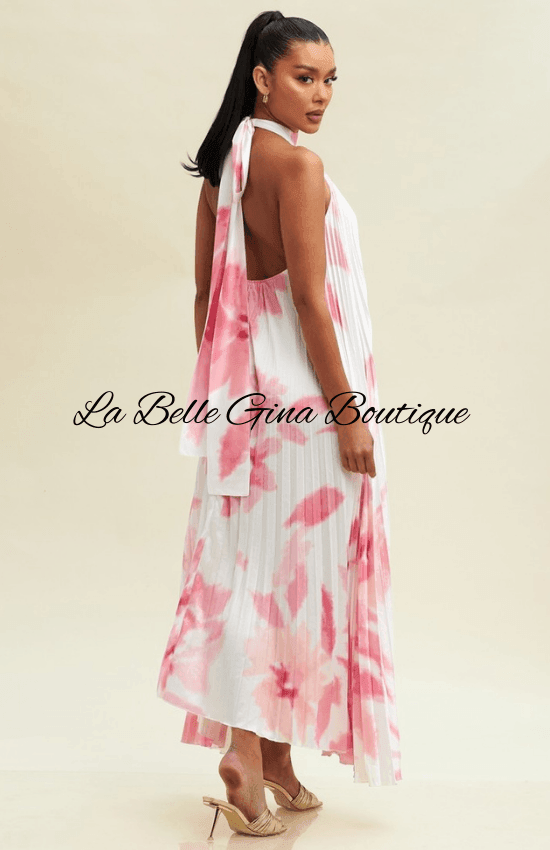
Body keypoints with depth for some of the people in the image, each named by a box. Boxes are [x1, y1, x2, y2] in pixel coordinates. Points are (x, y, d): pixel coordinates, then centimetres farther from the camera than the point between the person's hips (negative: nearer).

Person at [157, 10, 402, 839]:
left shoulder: (220, 162, 12)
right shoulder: (297, 163, -13)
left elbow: (206, 290, 13)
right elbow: (310, 298, -18)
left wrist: (216, 385, 18)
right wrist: (349, 410, -15)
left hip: (244, 389, 8)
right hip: (303, 394, -8)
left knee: (252, 566, 11)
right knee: (300, 568, 0)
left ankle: (252, 745, 20)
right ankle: (262, 756, 6)